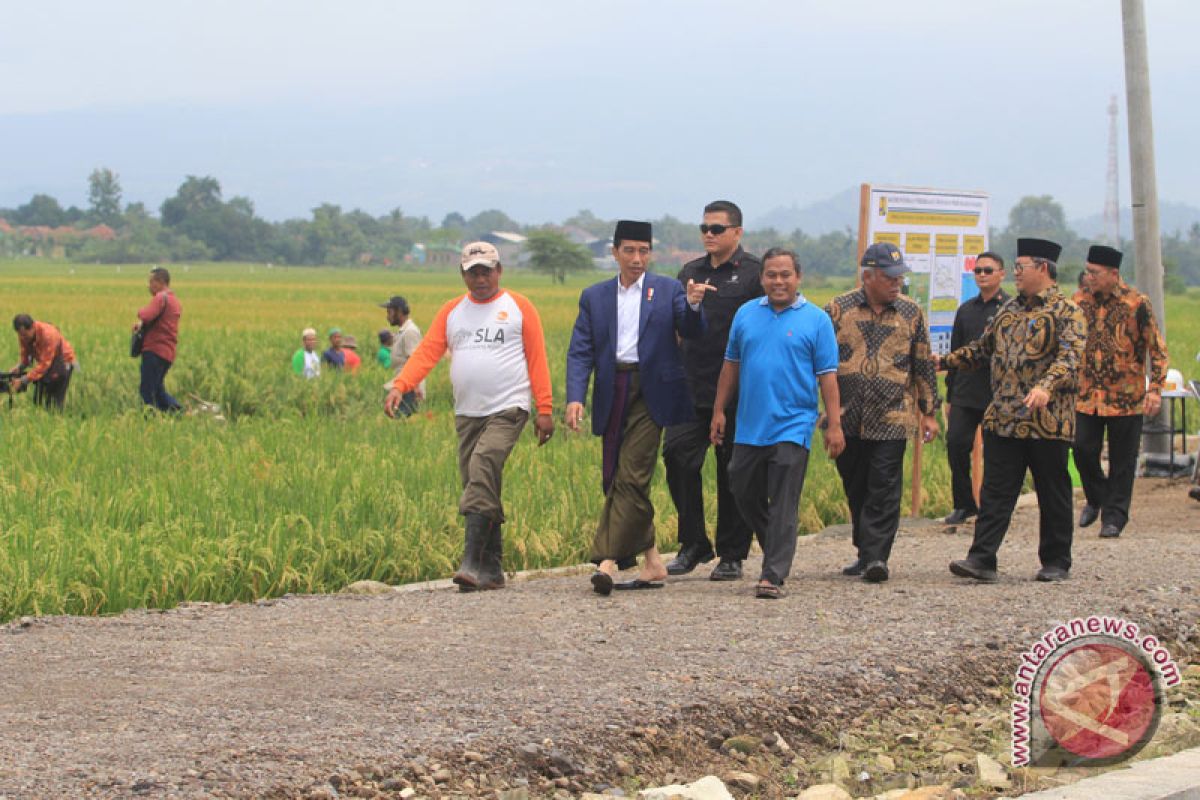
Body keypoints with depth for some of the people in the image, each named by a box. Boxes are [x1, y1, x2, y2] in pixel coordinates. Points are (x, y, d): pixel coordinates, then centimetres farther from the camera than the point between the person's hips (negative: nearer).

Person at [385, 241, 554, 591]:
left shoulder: (519, 308, 3)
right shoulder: (452, 312, 13)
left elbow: (537, 359, 1)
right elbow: (427, 352, 3)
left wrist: (545, 410, -5)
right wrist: (399, 386, -13)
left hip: (507, 409, -5)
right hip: (467, 413, 5)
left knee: (482, 470, -22)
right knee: (478, 487, 6)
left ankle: (472, 562, -25)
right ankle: (492, 568, 13)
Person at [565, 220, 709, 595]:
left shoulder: (668, 290, 5)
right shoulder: (594, 297, 11)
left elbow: (691, 332, -6)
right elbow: (580, 352, 5)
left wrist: (693, 305, -28)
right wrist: (575, 398, -9)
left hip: (650, 394, -4)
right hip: (612, 395, 4)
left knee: (631, 478, -12)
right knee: (614, 479, 6)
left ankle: (607, 560, -15)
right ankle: (651, 561, 16)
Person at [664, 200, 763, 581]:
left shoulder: (754, 274, -1)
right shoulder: (690, 273, 16)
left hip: (736, 391, -5)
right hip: (691, 388, 5)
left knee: (733, 471, 2)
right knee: (678, 455, -7)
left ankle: (731, 556, 11)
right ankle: (693, 544, 5)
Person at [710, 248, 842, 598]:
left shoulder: (816, 320, -1)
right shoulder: (746, 314, 9)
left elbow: (827, 376, -3)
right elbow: (731, 365, 14)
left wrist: (834, 425, -7)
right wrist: (719, 411, 11)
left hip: (792, 426, -4)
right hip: (749, 426, 4)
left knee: (783, 505, -6)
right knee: (745, 494, 12)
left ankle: (773, 576, -6)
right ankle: (777, 551, 32)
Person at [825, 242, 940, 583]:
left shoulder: (910, 313, 7)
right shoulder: (839, 309, 4)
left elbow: (924, 366, 11)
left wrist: (929, 412, 9)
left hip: (892, 419, -1)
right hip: (848, 420, 1)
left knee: (884, 490, -8)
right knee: (856, 488, 9)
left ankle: (876, 556, -9)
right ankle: (865, 552, 22)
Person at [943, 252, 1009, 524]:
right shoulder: (966, 310, 14)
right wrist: (950, 394, 16)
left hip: (997, 395, -5)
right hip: (966, 393, 5)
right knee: (956, 443, -4)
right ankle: (964, 504, 9)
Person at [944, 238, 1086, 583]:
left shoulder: (1067, 312, -5)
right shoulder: (1008, 311, 17)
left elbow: (1070, 356, -19)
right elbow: (982, 347, 28)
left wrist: (1046, 386, -35)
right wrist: (946, 361, 20)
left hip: (1047, 421, -6)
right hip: (1002, 420, 6)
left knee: (1052, 495, 5)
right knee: (995, 492, -1)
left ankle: (1056, 562, 15)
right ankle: (982, 560, -4)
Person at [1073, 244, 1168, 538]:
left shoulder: (1137, 304, -8)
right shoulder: (1080, 301, 4)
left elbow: (1157, 350, -5)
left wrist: (1155, 390, -13)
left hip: (1126, 397, -3)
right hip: (1087, 394, 3)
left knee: (1122, 461, 2)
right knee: (1084, 451, 0)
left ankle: (1114, 517, 12)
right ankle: (1096, 499, 27)